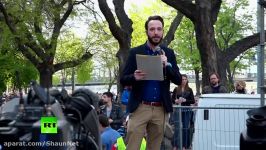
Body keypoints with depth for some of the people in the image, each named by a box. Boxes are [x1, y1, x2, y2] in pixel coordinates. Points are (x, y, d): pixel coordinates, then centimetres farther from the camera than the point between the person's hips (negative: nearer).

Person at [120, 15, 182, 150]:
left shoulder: (168, 53, 7)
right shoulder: (135, 52, 1)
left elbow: (178, 80, 3)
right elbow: (123, 80, 0)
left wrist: (166, 64, -14)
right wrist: (134, 77, -22)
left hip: (161, 109, 3)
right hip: (140, 108, -2)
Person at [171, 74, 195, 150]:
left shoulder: (189, 90, 5)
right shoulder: (176, 89, 5)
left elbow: (193, 101, 1)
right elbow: (172, 99, 6)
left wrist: (185, 100, -14)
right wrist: (176, 101, -15)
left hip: (187, 110, 1)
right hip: (178, 110, 0)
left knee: (185, 128, 1)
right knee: (177, 128, -3)